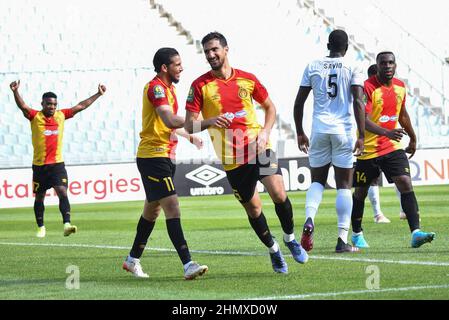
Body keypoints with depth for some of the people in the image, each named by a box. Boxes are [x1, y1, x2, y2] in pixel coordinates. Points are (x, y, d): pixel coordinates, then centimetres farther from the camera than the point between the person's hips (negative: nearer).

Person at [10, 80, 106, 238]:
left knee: (62, 192, -15)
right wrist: (15, 91, -39)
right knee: (39, 197, 9)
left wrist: (99, 94, 16)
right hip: (39, 165, -1)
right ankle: (41, 227, 22)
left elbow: (81, 106, 13)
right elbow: (23, 106, -21)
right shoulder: (35, 117, -4)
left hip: (57, 164, 1)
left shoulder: (61, 115, 6)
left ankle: (67, 224, -23)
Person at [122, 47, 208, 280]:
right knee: (172, 206, -17)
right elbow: (170, 121, -30)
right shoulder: (156, 87, -15)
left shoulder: (168, 88, 17)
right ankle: (187, 265, -25)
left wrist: (189, 136, 35)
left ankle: (133, 260, 27)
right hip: (153, 155, -10)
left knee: (153, 209, 16)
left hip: (165, 156, 10)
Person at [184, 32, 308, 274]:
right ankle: (273, 250, 27)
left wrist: (265, 131, -1)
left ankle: (290, 239, 8)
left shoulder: (247, 79, 4)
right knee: (253, 208, 5)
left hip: (258, 148, 0)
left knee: (279, 194, -16)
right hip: (232, 158, 0)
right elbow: (189, 125, -5)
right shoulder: (200, 86, -2)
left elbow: (270, 107, 17)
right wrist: (209, 122, -25)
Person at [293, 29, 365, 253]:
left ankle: (309, 219, -13)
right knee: (344, 185, 4)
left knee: (317, 180, 15)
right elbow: (358, 102, -9)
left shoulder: (312, 67, 8)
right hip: (344, 130, -2)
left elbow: (299, 102, 9)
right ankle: (342, 239, -2)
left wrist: (300, 133, 18)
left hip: (319, 128, 2)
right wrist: (361, 136, -9)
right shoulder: (353, 69, 1)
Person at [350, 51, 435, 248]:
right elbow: (364, 120, -27)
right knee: (361, 192, 10)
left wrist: (413, 138, 29)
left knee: (406, 184, -14)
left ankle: (416, 233, -22)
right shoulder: (368, 87, -17)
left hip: (393, 147, 4)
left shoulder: (400, 87, 4)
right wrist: (387, 133, -42)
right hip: (368, 149, -4)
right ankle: (357, 234, 30)